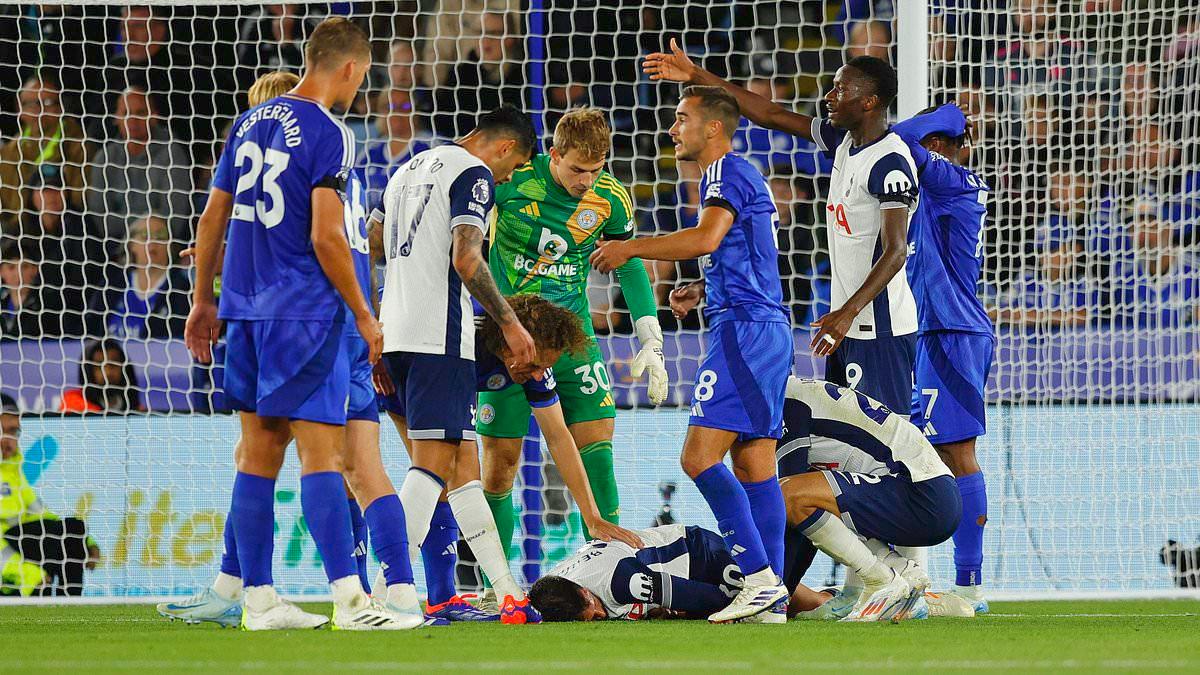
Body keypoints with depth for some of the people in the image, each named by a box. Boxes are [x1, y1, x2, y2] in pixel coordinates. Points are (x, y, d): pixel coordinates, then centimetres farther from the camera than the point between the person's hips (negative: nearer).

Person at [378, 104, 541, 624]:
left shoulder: (409, 171, 25)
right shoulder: (473, 173, -3)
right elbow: (465, 259, -15)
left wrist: (375, 342, 27)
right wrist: (509, 323, -8)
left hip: (395, 330, 9)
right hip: (438, 334, -9)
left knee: (461, 465, 9)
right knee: (433, 463, -13)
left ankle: (508, 594, 9)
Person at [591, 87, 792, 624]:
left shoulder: (727, 172, -8)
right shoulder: (748, 177, 23)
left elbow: (706, 237, -24)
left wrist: (630, 248, -16)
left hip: (744, 331, -10)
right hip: (770, 331, 10)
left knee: (700, 456, -14)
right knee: (754, 464, 7)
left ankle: (760, 578, -20)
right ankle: (773, 599, 3)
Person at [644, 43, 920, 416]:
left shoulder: (891, 162, -17)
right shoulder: (844, 141, 11)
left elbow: (895, 250, -24)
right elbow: (772, 115, 17)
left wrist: (850, 312, -35)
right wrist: (697, 76, 17)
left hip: (881, 330, -10)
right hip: (850, 326, 10)